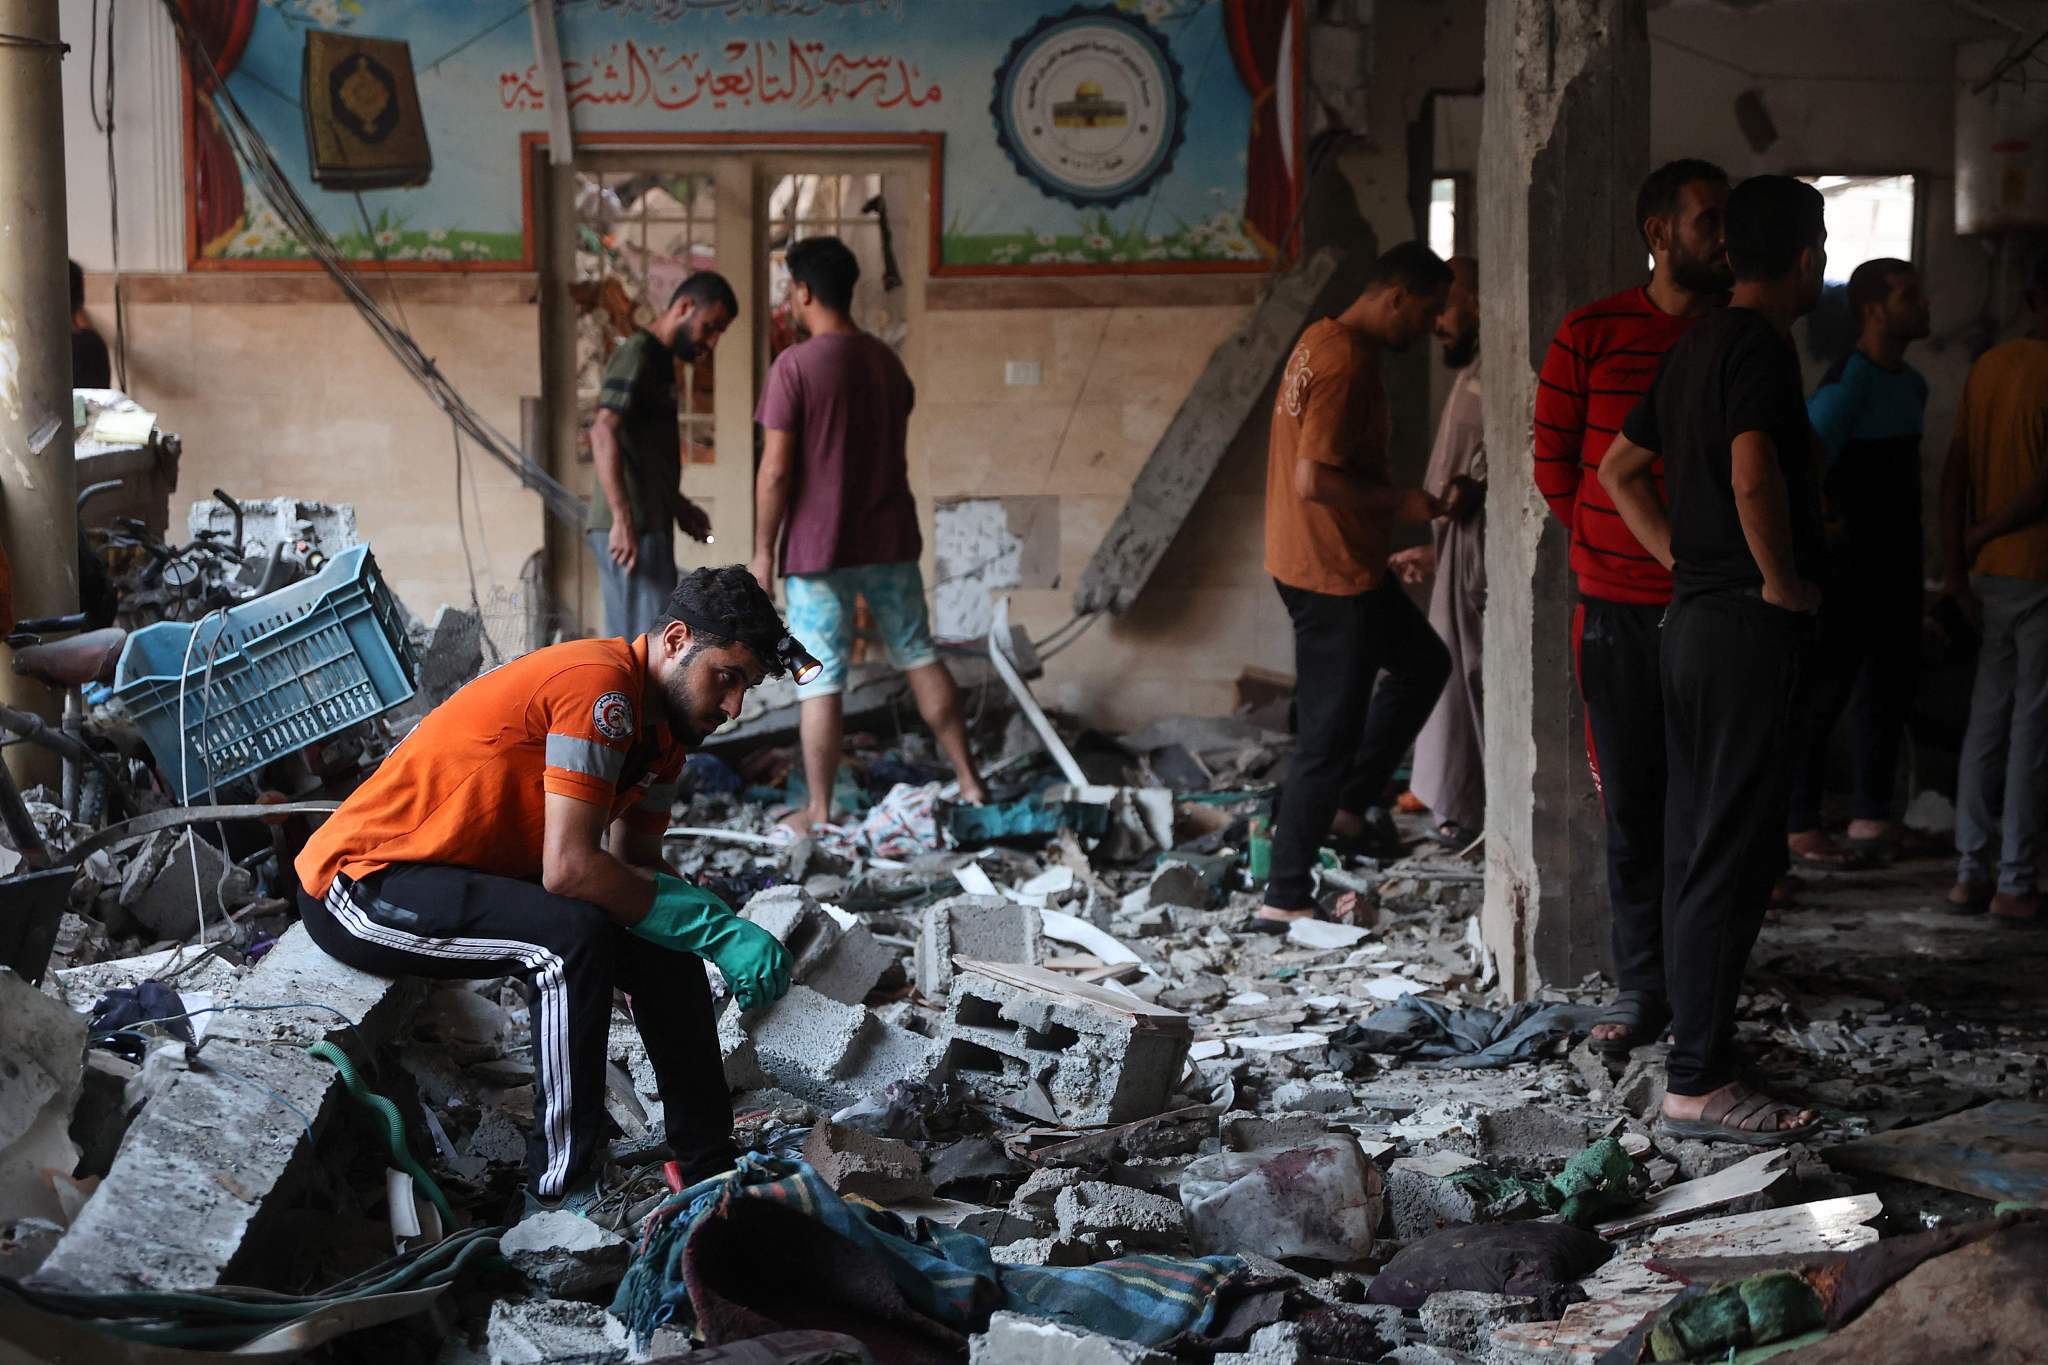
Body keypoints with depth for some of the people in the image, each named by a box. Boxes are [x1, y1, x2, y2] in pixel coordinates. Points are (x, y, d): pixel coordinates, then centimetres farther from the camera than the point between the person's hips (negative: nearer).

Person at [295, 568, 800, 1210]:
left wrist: (724, 931, -13)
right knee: (571, 936, -31)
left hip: (475, 876, 10)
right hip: (356, 886, -10)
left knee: (665, 943, 2)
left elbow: (635, 872, 6)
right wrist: (713, 925, -25)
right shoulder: (599, 686, -24)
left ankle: (709, 1165, 9)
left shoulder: (663, 723, 7)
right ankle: (562, 1194, -21)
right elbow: (569, 868, -30)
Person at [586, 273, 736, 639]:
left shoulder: (656, 360, 19)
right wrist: (623, 518, -29)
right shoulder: (636, 355, -11)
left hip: (645, 527, 10)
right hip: (634, 530, -10)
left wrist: (679, 506, 23)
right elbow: (604, 434, -23)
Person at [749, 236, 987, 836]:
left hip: (819, 546, -6)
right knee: (920, 657, 16)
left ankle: (819, 813, 7)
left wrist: (763, 551, -7)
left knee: (820, 681, 1)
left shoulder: (795, 365, -14)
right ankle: (969, 781, 20)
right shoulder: (887, 361, 7)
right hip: (890, 539, 6)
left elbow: (775, 470, -14)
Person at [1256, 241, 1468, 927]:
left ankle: (1350, 802, 26)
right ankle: (1285, 898, 5)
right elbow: (1314, 480, -28)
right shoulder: (1347, 363, -22)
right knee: (1328, 735, -2)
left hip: (1342, 564, 10)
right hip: (1334, 572, -10)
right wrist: (1402, 501, -16)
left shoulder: (1322, 340, 10)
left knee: (1424, 663, 24)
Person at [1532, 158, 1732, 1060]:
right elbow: (1554, 461, 7)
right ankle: (1641, 987, 15)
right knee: (1632, 801, 5)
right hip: (1618, 605, 0)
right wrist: (1607, 546, 6)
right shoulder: (1591, 336, 1)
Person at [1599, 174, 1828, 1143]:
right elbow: (1753, 475, -30)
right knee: (1733, 854, -7)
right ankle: (1698, 1083, -5)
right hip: (1747, 625, -10)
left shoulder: (1696, 344, 15)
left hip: (1693, 618, 10)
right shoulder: (1760, 345, -14)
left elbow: (1619, 469, 24)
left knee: (1697, 845, 14)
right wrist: (1784, 580, -16)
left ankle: (1694, 1035, 22)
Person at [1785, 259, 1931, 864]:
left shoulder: (1912, 384, 13)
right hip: (1849, 561, -9)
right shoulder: (1848, 383, -15)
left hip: (1897, 565, 9)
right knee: (1826, 691, -4)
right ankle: (1800, 824, 3)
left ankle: (1871, 814, 24)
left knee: (1890, 686, 13)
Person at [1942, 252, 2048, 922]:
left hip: (1991, 572, 7)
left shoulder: (1988, 366, 9)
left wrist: (1956, 562, 8)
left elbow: (1955, 471, 8)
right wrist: (1979, 536, -6)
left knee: (1987, 720, 11)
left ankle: (1972, 870, 12)